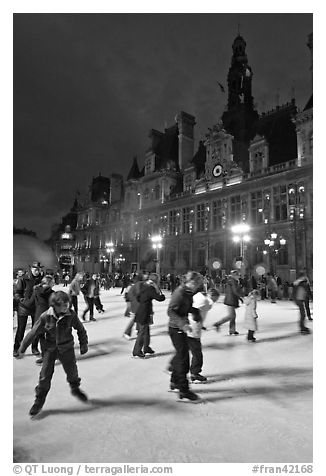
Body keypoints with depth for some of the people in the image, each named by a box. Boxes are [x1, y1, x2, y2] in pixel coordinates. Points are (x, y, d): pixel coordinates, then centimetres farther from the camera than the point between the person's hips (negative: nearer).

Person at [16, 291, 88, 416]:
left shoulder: (71, 315, -17)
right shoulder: (46, 316, -19)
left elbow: (80, 329, -2)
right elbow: (33, 333, -7)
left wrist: (84, 344, 4)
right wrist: (22, 349, 1)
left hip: (66, 348, 1)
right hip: (50, 349, -1)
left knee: (72, 371, 12)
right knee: (45, 375, 2)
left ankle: (75, 389, 43)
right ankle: (39, 400, 25)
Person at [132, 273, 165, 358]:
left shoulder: (144, 287, 6)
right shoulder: (151, 289, -21)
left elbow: (138, 298, 16)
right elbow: (161, 298, -22)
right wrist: (158, 290, -12)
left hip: (141, 312, 9)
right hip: (144, 315, -9)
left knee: (146, 331, 21)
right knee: (142, 332, 2)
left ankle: (146, 348, 35)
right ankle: (137, 351, 13)